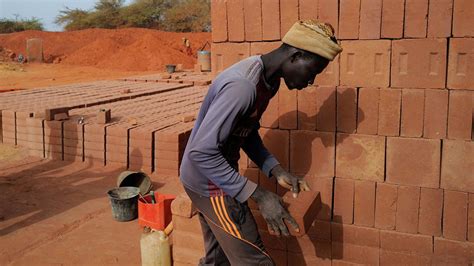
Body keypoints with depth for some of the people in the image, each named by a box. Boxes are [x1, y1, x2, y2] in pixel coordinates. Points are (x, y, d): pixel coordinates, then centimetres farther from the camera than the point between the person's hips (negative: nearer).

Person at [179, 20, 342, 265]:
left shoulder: (268, 79, 2)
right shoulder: (242, 86, -29)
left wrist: (276, 171, -2)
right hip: (210, 183, -9)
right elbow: (202, 152, -30)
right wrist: (258, 195, -26)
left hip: (214, 180, 9)